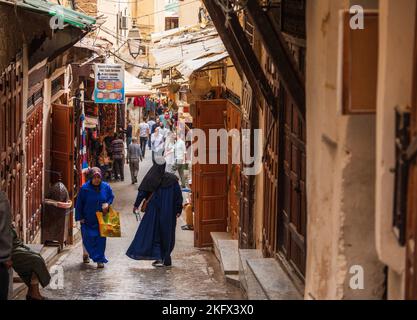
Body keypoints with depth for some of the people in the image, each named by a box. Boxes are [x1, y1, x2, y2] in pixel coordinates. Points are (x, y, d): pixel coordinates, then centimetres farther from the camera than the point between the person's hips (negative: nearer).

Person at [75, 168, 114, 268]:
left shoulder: (106, 187, -4)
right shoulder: (84, 188, -10)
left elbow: (111, 197, 12)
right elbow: (79, 204, -4)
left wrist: (107, 203, -10)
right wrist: (80, 217, -5)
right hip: (88, 219, -1)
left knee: (101, 238, -1)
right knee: (88, 238, 4)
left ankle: (100, 260, 6)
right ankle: (86, 254, 32)